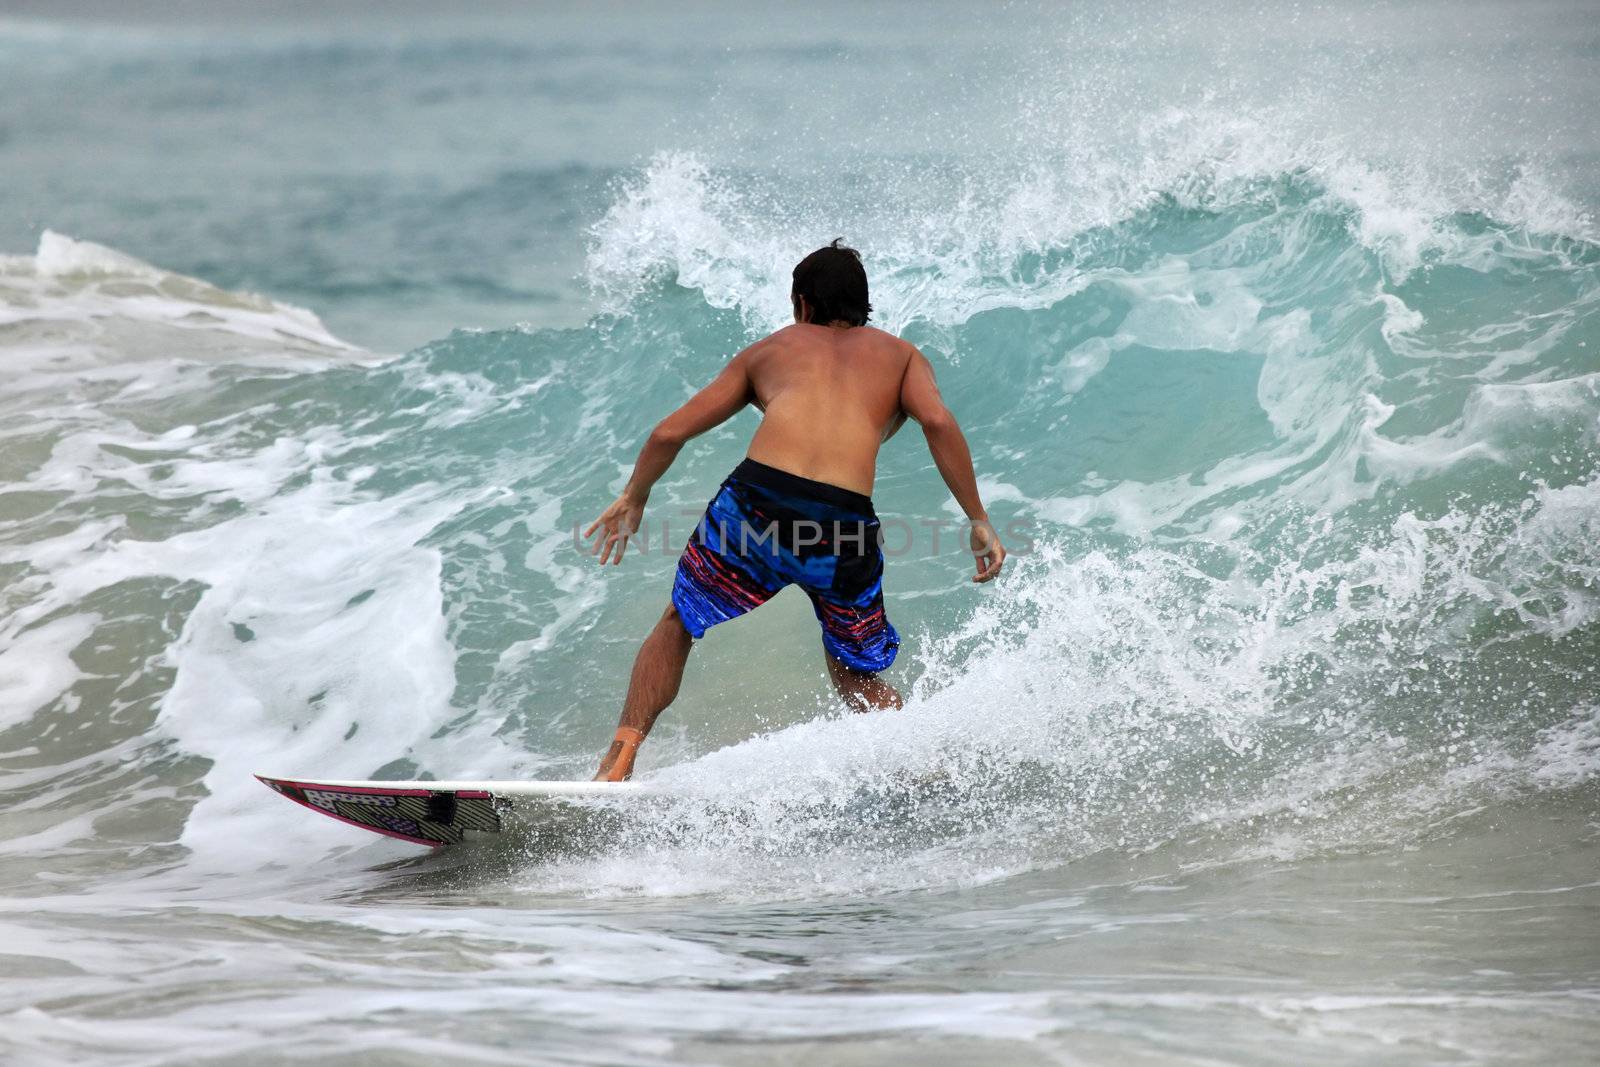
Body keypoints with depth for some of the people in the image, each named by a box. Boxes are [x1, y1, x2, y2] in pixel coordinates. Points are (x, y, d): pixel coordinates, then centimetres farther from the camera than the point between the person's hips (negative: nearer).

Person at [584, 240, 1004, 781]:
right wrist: (979, 521, 5)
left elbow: (670, 433, 25)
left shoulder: (769, 349, 28)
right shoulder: (902, 355, 25)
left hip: (757, 499, 0)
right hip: (844, 523, 0)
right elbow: (938, 422, 3)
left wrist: (633, 498, 42)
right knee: (857, 676, 23)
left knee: (678, 627, 22)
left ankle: (619, 761, 9)